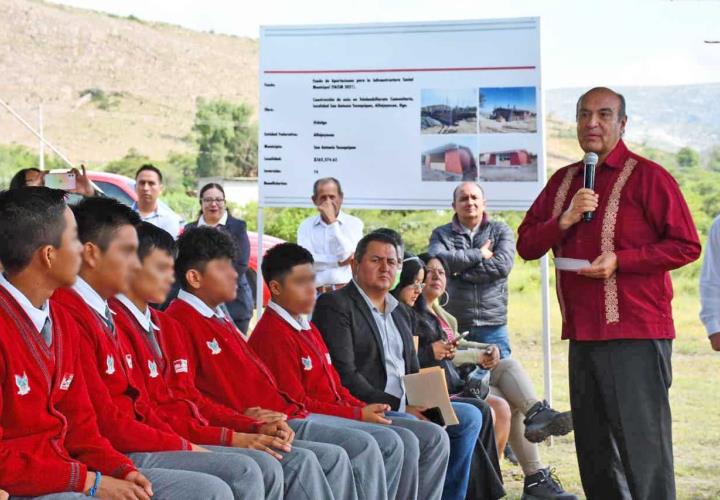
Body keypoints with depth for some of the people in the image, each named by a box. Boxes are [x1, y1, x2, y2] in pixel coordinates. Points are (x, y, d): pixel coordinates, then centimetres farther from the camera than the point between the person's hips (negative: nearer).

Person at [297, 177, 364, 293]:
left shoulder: (354, 223, 6)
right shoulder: (306, 226, 10)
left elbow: (346, 255, -8)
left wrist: (332, 221, -6)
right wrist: (338, 262, -5)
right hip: (316, 292, 1)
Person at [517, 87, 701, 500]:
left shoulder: (647, 176, -4)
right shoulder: (563, 181, 15)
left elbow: (687, 246, -8)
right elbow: (526, 245, 11)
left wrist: (620, 260, -16)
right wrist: (564, 220, -7)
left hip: (637, 333, -7)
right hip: (582, 333, 7)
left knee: (643, 443, -8)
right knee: (593, 449, 13)